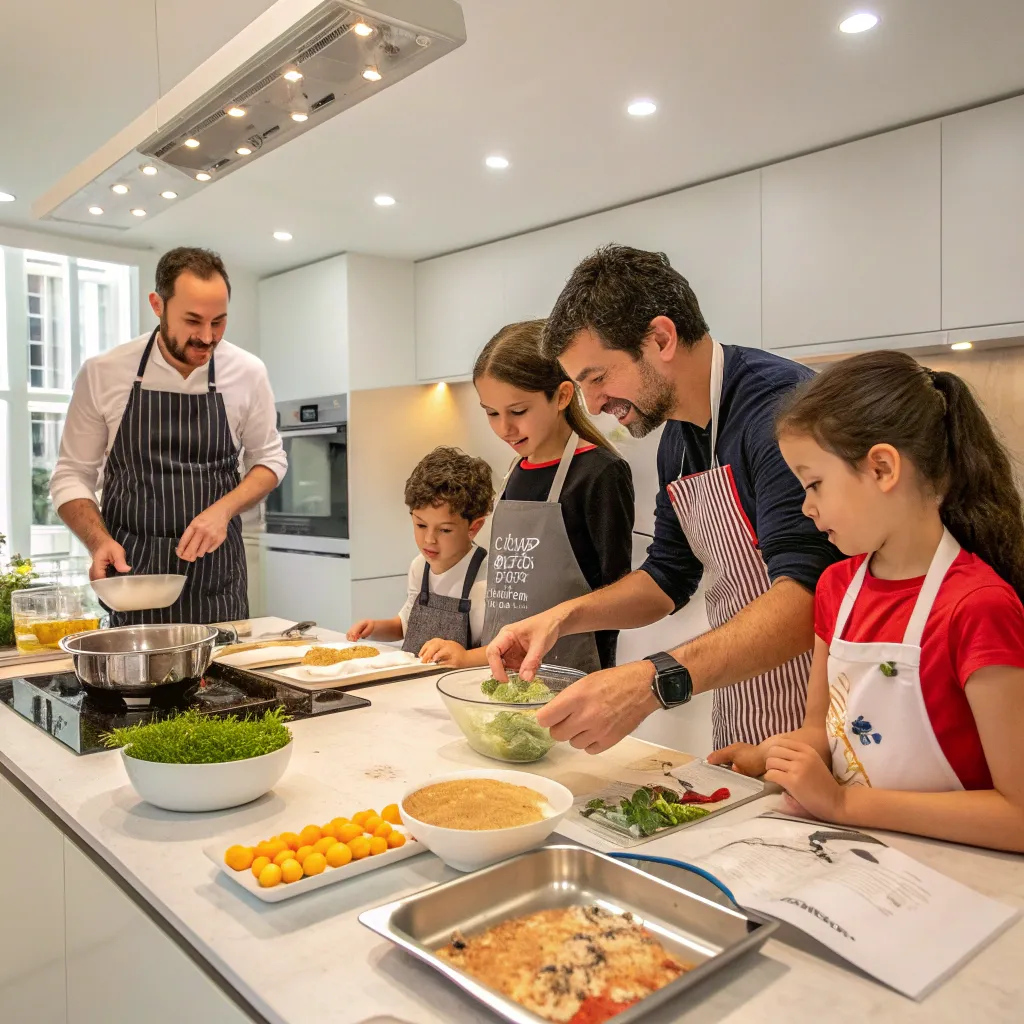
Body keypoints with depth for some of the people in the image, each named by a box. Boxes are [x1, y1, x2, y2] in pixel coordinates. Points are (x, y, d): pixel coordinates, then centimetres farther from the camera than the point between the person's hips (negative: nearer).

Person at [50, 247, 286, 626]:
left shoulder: (248, 373, -5)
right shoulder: (102, 374, -6)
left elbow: (269, 459, 7)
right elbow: (72, 475, 2)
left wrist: (223, 509, -11)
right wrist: (99, 541, -15)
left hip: (215, 575, 1)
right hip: (130, 574, 0)